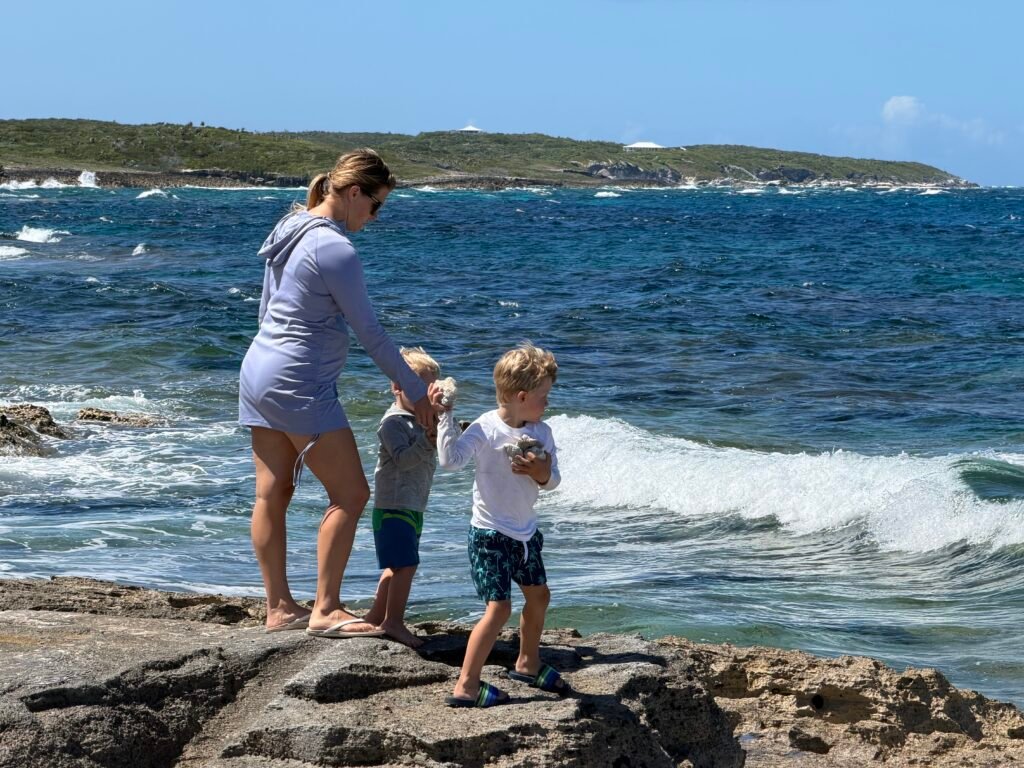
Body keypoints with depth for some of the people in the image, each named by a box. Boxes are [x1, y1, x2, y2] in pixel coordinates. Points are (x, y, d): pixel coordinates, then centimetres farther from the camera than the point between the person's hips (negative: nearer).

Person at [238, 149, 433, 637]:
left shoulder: (290, 231, 10)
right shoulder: (334, 249, -17)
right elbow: (369, 332, -14)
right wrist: (416, 393, -6)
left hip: (259, 372, 10)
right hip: (301, 386, -10)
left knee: (272, 495, 11)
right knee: (350, 494, -4)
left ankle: (278, 607, 17)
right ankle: (325, 611, -4)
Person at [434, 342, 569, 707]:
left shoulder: (542, 432, 2)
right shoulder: (486, 429, -18)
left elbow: (552, 481, 6)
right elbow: (450, 459, -29)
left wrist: (541, 472, -17)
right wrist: (445, 417, -32)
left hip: (525, 532, 8)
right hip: (490, 535, -8)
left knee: (539, 596, 21)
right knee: (499, 608, -13)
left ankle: (528, 663, 44)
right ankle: (465, 686, -8)